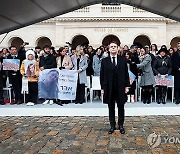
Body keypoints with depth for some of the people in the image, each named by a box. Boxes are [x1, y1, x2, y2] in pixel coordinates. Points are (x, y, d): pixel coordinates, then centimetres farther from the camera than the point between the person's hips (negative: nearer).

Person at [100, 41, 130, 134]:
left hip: (120, 88, 0)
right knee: (111, 108, 9)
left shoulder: (123, 59, 4)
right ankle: (112, 125, 20)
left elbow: (126, 73, 4)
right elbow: (102, 75, 2)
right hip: (109, 88, 0)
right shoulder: (104, 61, 2)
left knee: (121, 107, 9)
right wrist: (102, 88, -1)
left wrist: (127, 86, 0)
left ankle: (121, 125, 22)